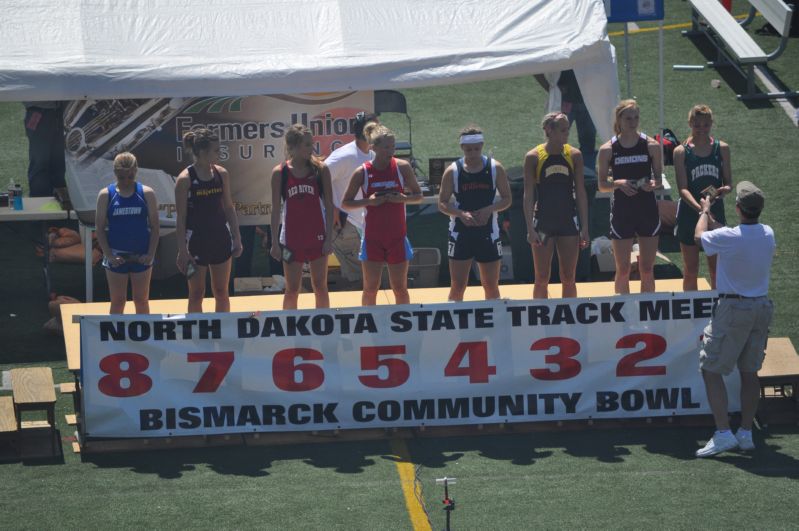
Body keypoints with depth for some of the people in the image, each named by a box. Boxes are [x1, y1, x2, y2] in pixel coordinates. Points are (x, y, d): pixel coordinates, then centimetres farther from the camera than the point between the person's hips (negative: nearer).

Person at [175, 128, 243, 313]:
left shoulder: (221, 174, 1)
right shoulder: (185, 179, -12)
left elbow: (228, 207, 10)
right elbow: (181, 218, -10)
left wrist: (237, 238, 7)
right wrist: (182, 250, -12)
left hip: (220, 239, 4)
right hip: (196, 240, -4)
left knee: (221, 292, 10)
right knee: (196, 294, 4)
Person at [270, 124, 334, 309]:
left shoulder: (320, 169, -3)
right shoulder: (280, 173, -3)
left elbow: (329, 205, 0)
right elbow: (276, 209, 1)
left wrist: (329, 237, -6)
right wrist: (274, 242, -1)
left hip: (317, 238, 0)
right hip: (292, 239, 0)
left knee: (320, 287, 7)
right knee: (292, 290, 5)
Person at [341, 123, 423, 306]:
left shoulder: (402, 167, -3)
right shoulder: (363, 172, -6)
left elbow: (418, 196, 6)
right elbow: (345, 203, 1)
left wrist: (403, 198, -15)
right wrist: (368, 201, -16)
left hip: (397, 237, 1)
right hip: (372, 238, -1)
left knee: (400, 288, 5)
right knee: (370, 288, 1)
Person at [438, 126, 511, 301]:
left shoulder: (495, 168, -1)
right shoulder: (453, 171, -3)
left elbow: (507, 199, 3)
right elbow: (442, 203, 0)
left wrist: (489, 209, -16)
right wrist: (460, 214, -19)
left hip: (488, 233, 1)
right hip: (460, 233, -1)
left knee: (491, 286, 7)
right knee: (457, 287, -2)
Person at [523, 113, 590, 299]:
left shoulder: (574, 155, 1)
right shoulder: (533, 157, -5)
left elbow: (580, 193, 4)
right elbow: (529, 195, -4)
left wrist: (584, 227, 0)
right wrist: (530, 229, -11)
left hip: (569, 221, 2)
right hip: (543, 223, -2)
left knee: (569, 279, 5)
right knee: (542, 278, 1)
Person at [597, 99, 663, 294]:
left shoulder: (651, 145, 0)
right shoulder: (608, 150, -2)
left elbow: (659, 178, 7)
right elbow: (602, 185, 2)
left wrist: (653, 184, -15)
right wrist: (618, 183, -17)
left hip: (647, 210, 1)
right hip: (621, 211, -1)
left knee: (647, 269, 4)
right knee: (623, 270, 3)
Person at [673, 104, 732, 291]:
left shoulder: (721, 148, 1)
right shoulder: (681, 151, -6)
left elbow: (728, 183, 4)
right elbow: (683, 188, -14)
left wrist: (724, 190, -21)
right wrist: (700, 208, -31)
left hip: (716, 212, 2)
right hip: (690, 214, -2)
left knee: (716, 268, 8)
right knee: (691, 270, 5)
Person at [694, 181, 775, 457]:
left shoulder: (728, 237, -19)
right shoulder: (768, 234, -1)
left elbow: (700, 235, 2)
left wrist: (705, 211, 22)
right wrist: (711, 218, 32)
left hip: (733, 308, -6)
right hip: (762, 307, 6)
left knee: (711, 369, 0)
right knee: (749, 371, 13)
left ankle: (723, 433, -9)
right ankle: (746, 433, 15)